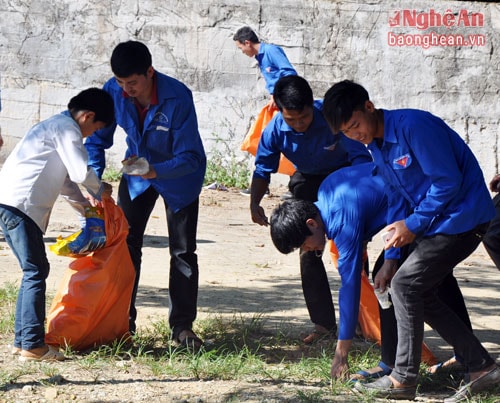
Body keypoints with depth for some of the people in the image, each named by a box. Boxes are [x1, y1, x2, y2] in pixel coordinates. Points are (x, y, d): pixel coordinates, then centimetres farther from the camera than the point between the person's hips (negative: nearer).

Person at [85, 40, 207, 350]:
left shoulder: (178, 97, -33)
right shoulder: (113, 92, -21)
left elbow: (189, 157, -30)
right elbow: (97, 139, -8)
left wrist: (155, 171, -47)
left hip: (179, 177, -4)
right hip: (136, 175, 4)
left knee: (183, 252, -1)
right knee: (125, 245, 4)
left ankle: (182, 326, 7)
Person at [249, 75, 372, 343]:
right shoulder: (275, 131, -22)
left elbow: (360, 157, -31)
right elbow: (263, 170, -8)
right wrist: (254, 203, -24)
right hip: (308, 182, 3)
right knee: (308, 250, -2)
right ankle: (324, 323, 5)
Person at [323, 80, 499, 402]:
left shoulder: (413, 126, -22)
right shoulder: (376, 146, 8)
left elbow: (448, 180, -21)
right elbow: (397, 198, 14)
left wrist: (414, 224, -15)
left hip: (462, 215, -10)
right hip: (436, 220, 10)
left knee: (406, 283, -11)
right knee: (419, 292, 8)